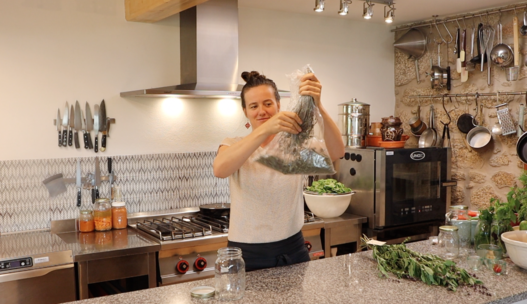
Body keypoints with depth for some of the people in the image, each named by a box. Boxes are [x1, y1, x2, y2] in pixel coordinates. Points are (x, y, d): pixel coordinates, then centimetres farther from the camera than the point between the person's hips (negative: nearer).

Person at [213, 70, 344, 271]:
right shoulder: (234, 145, -5)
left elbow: (336, 153, -21)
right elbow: (219, 169, -29)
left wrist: (317, 106, -37)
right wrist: (265, 129, -42)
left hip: (292, 251, 2)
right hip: (248, 255, -2)